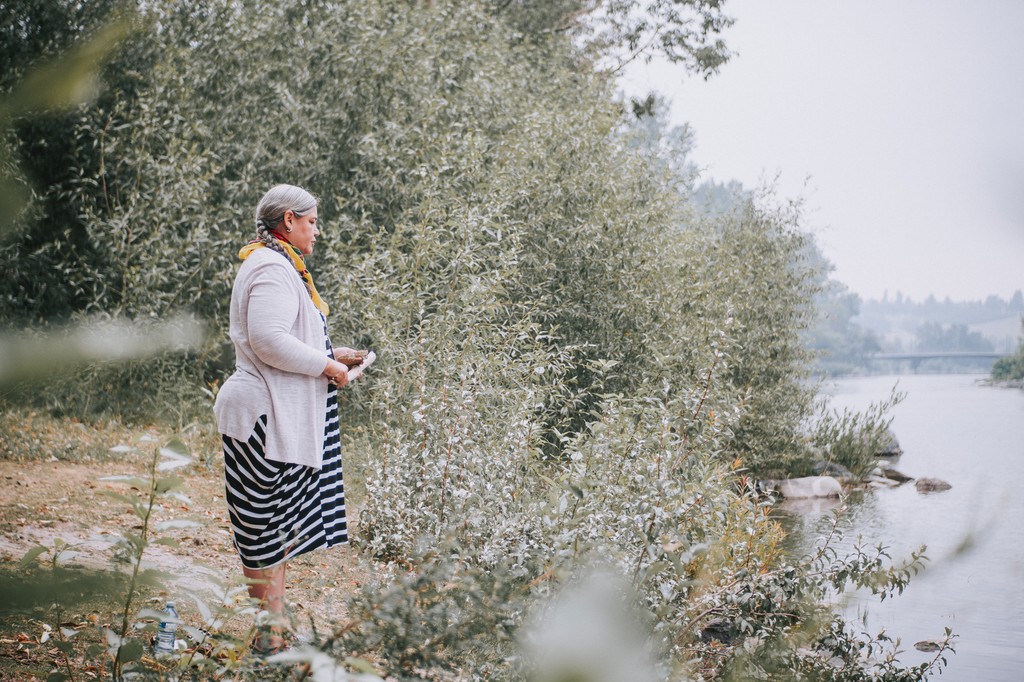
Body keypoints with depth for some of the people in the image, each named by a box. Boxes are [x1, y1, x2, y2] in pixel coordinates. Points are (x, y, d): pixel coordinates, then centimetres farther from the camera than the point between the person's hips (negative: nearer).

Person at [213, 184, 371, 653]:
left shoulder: (277, 266, 20)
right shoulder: (272, 269, -15)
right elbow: (269, 341, -25)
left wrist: (330, 353, 18)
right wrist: (327, 366, -16)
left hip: (279, 417, 11)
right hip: (267, 418, -11)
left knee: (276, 528, 14)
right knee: (268, 529, -4)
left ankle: (273, 630, 21)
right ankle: (271, 637, 2)